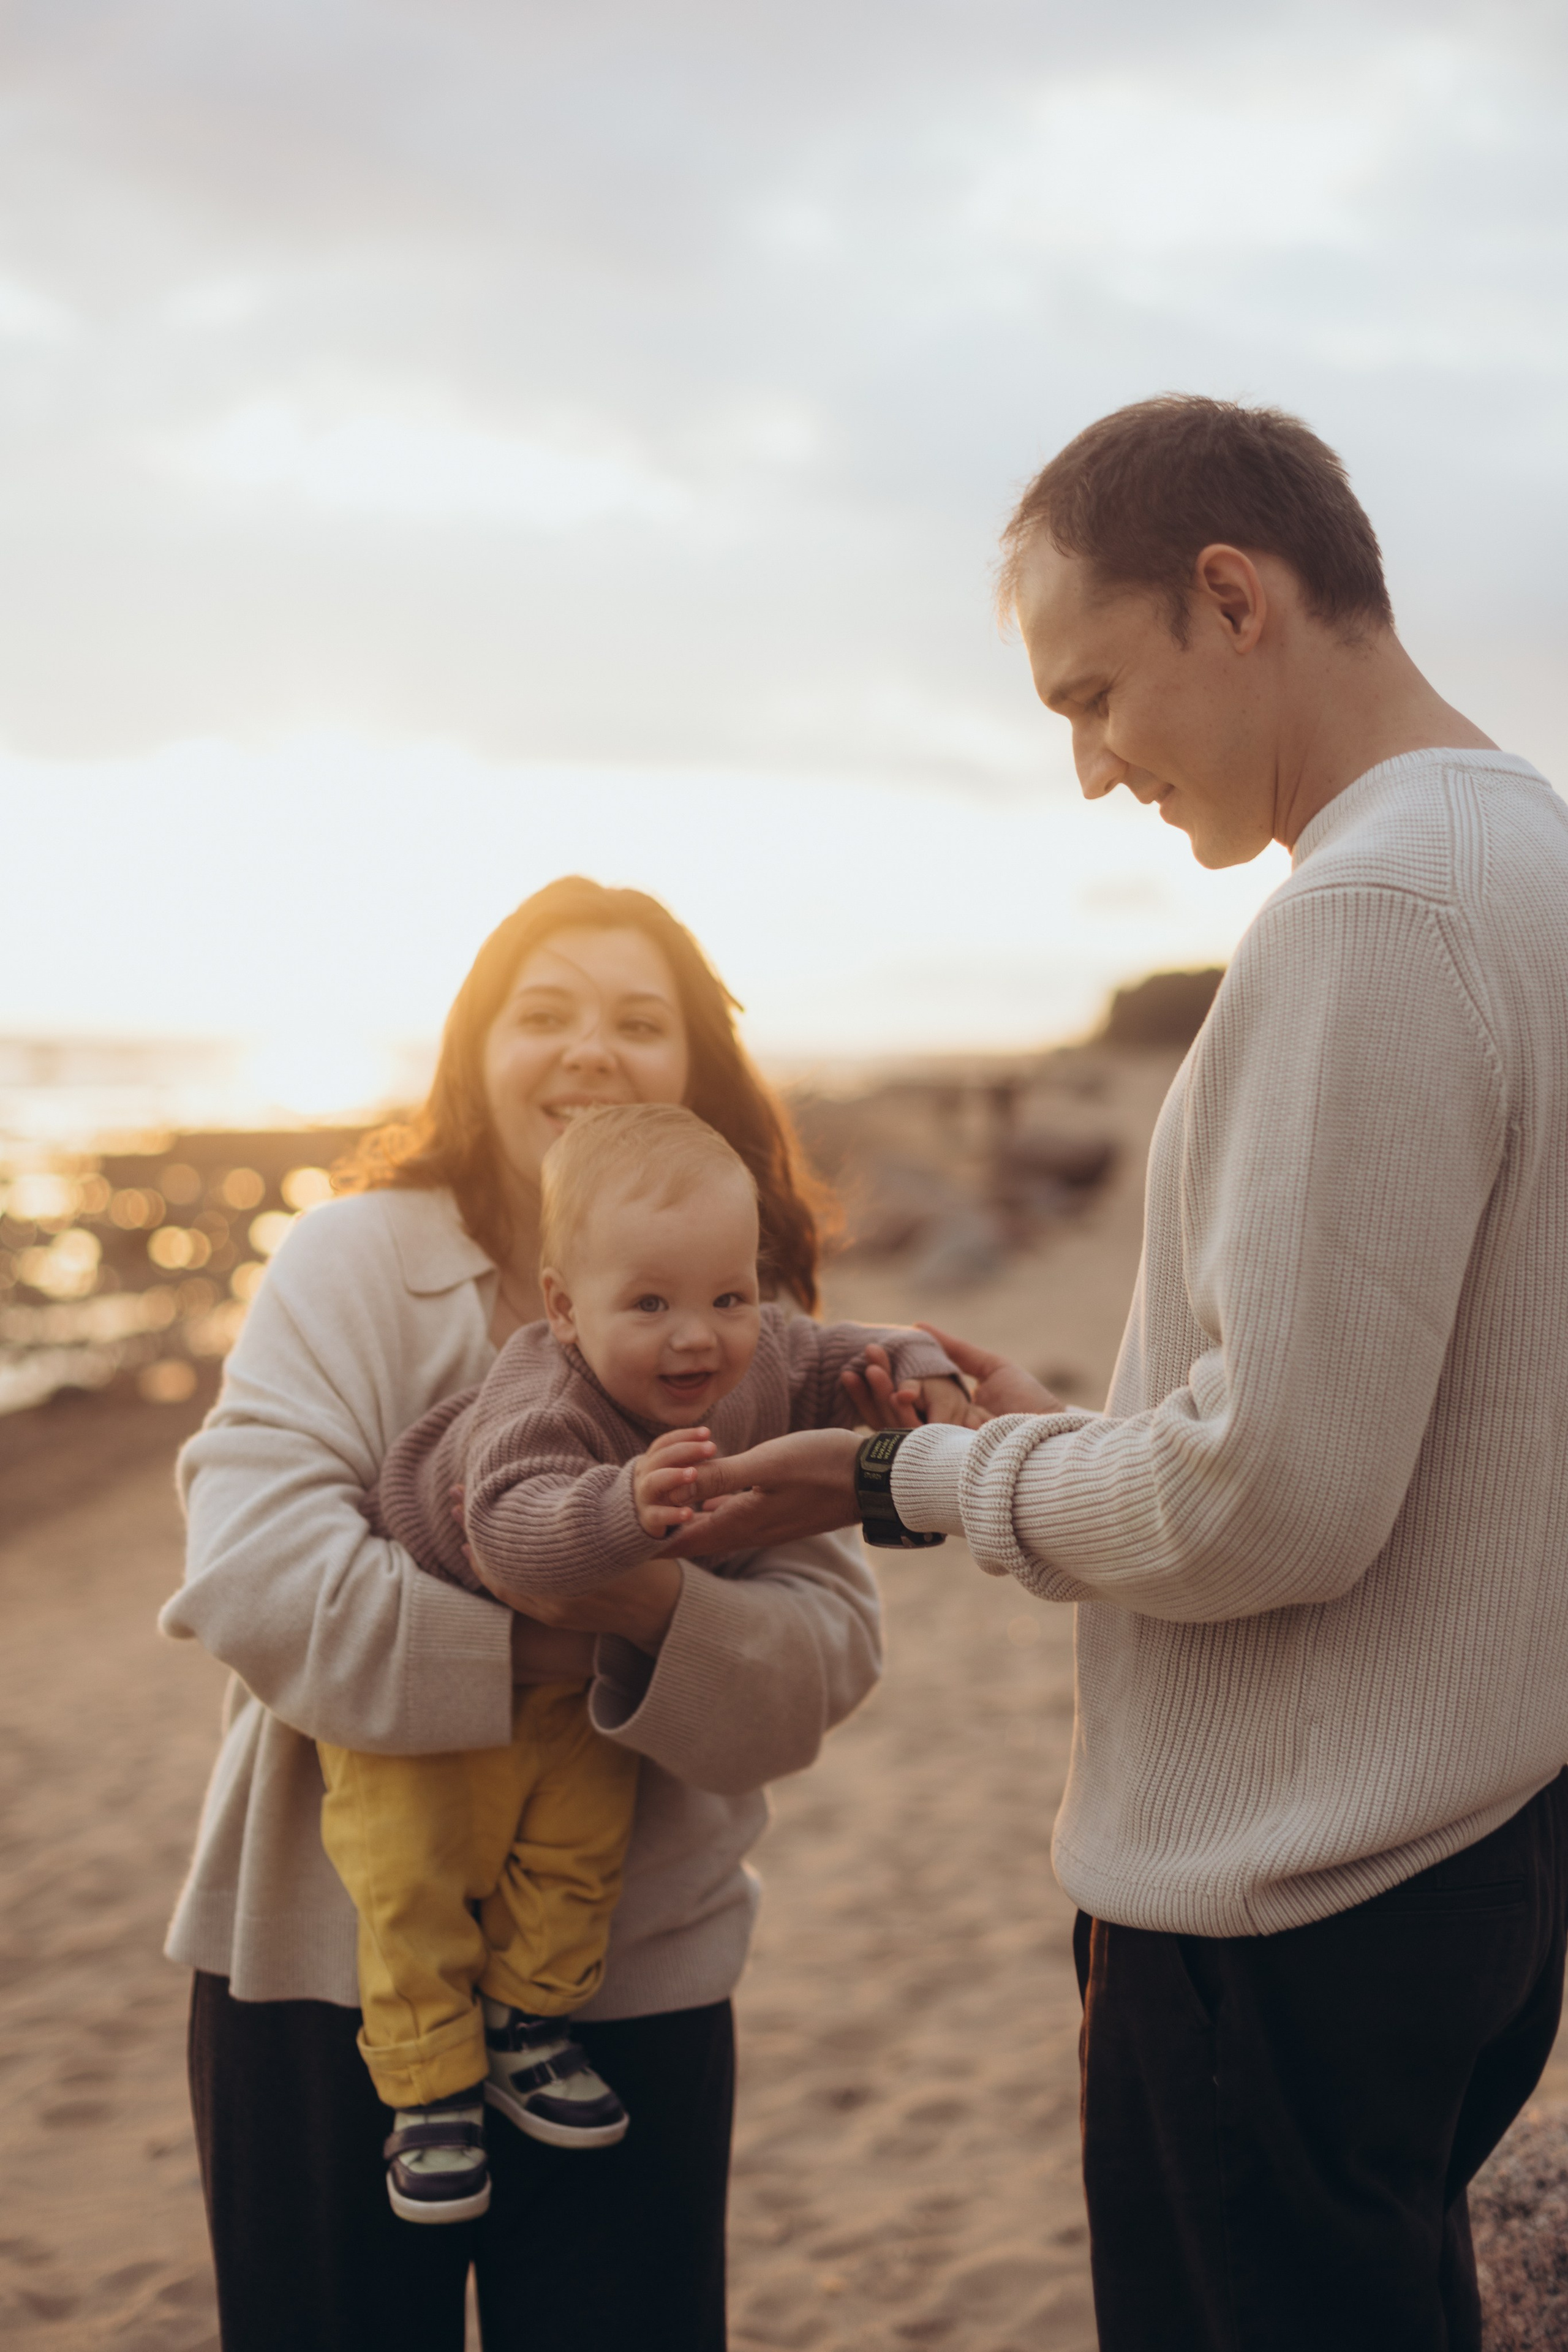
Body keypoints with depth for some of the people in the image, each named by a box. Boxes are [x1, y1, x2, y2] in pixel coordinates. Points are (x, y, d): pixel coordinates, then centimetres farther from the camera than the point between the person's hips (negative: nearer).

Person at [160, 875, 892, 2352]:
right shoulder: (355, 1263, -7)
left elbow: (831, 1645, -9)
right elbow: (254, 1571, -19)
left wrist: (658, 1615, -28)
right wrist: (519, 1654, -20)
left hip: (634, 1984, 2)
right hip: (326, 1962, -2)